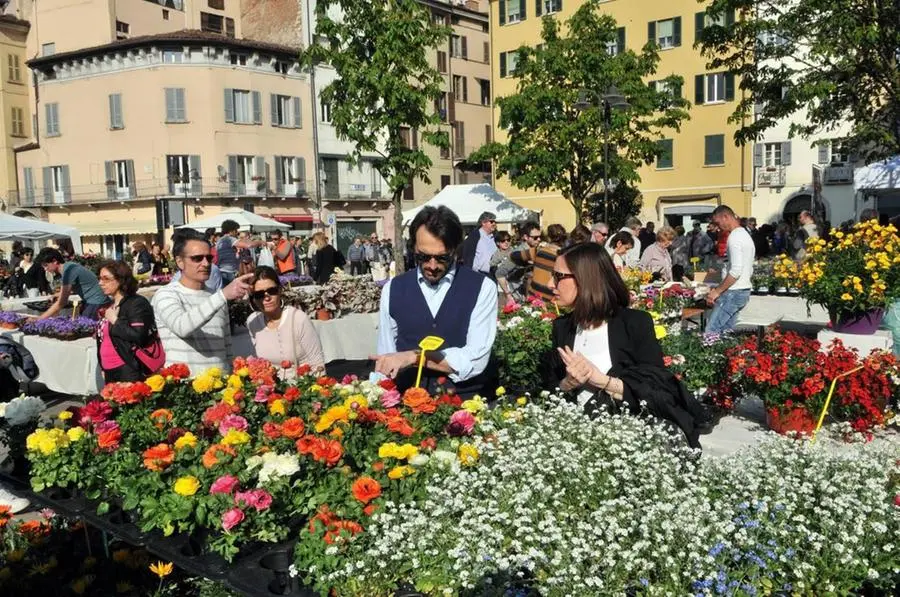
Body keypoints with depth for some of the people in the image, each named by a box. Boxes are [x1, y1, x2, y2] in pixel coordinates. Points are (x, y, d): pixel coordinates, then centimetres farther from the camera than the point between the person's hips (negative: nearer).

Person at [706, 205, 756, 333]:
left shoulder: (735, 236, -14)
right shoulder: (746, 235, 18)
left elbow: (735, 271, -23)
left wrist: (717, 291, -17)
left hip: (733, 293, -10)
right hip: (744, 291, 10)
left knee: (711, 331, -11)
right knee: (726, 331, 11)